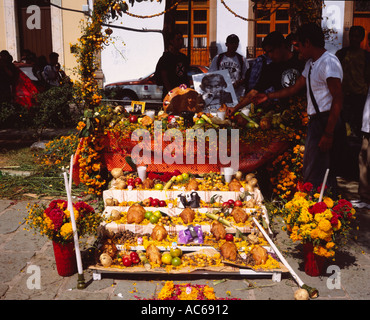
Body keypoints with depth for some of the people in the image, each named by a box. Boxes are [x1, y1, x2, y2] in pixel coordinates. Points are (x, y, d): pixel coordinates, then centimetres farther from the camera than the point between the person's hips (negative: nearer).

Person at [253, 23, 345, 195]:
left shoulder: (329, 62, -14)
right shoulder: (311, 63, 17)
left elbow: (337, 100, -18)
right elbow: (294, 89, 27)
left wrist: (328, 134, -21)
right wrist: (268, 96, 30)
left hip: (327, 122, -10)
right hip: (315, 122, 10)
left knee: (316, 176, -9)